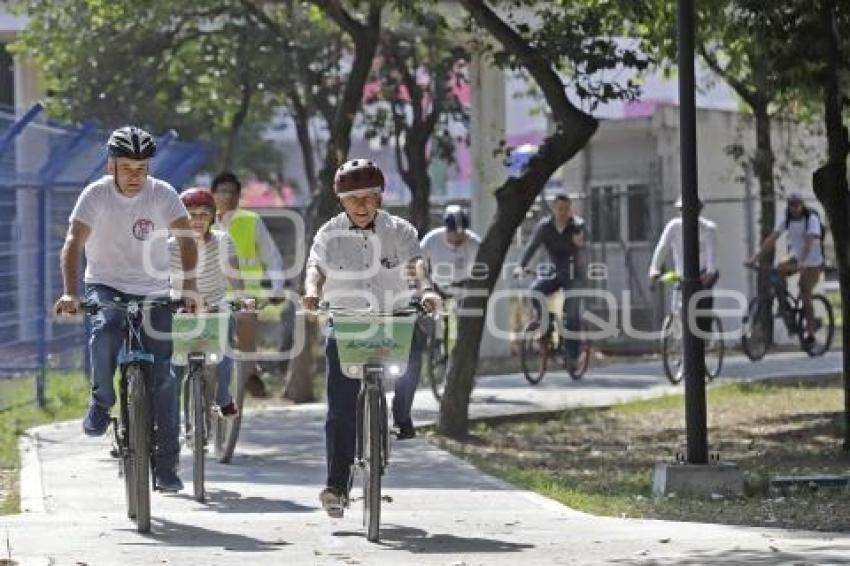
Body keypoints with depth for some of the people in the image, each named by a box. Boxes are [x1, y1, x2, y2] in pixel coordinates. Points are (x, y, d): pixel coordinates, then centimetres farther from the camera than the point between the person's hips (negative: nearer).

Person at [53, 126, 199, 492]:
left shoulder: (162, 194, -10)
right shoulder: (96, 195, -13)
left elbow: (185, 238, -19)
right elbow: (73, 243, -23)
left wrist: (189, 286, -35)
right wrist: (70, 293, -38)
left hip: (152, 292, 1)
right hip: (105, 286, -1)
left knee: (162, 373, -6)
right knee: (105, 331, -34)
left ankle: (166, 462, 3)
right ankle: (102, 401, -7)